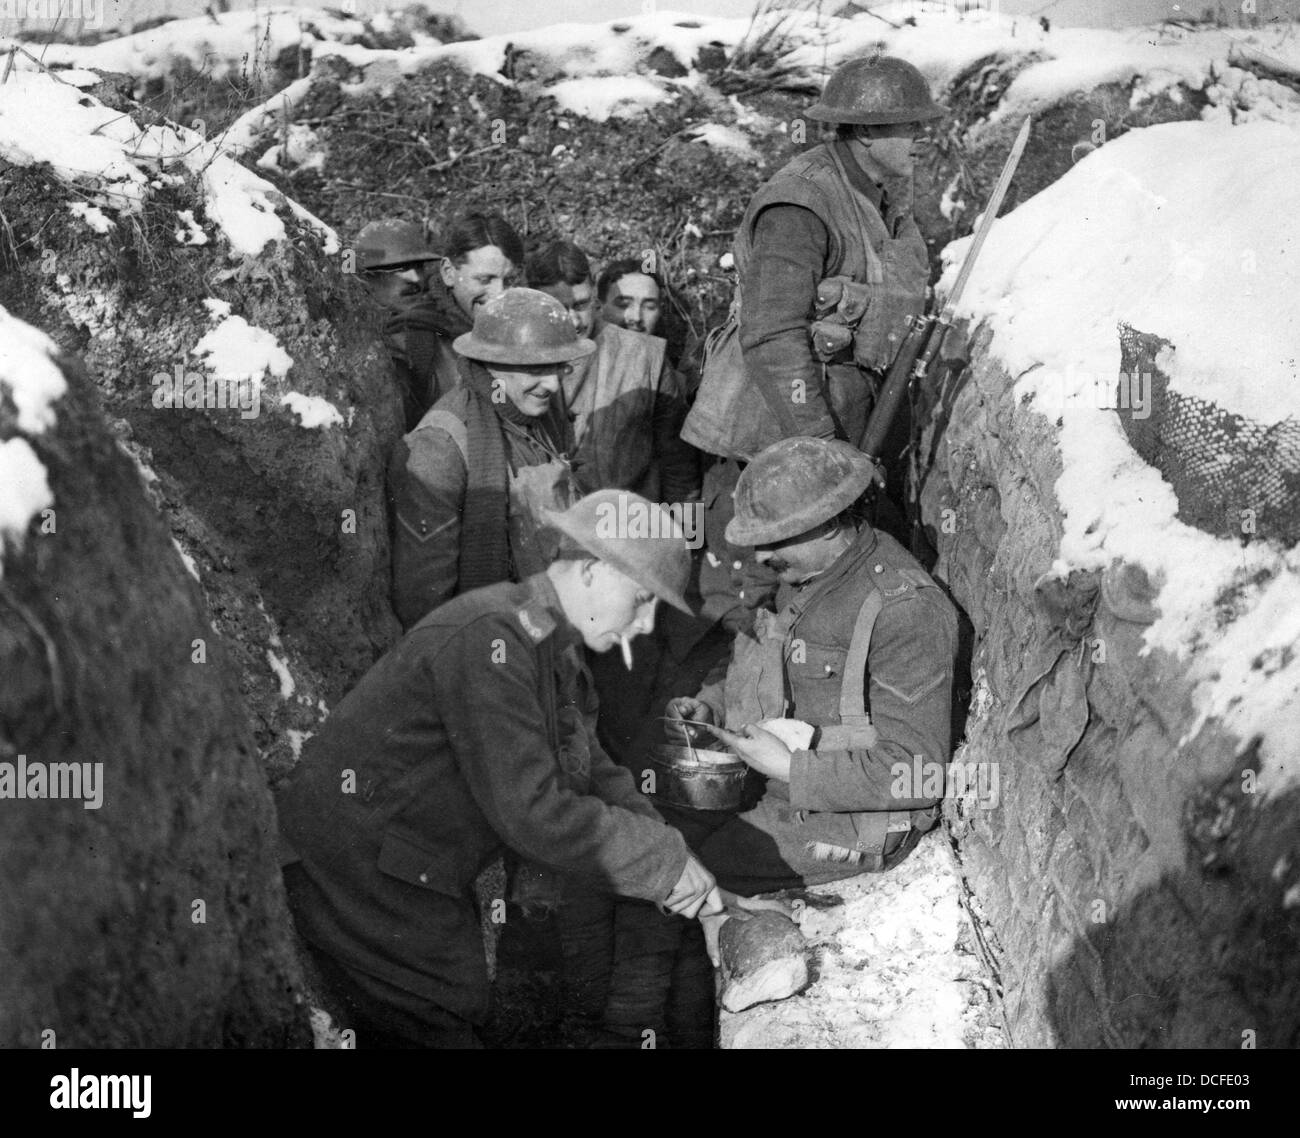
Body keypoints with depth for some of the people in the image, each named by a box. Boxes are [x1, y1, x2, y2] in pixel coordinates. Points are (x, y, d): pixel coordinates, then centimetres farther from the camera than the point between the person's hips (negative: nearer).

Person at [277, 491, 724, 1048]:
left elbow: (590, 771, 9)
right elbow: (529, 809, -29)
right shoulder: (487, 638, -26)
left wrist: (671, 867, -5)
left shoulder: (546, 643, 7)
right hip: (354, 872, -10)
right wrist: (665, 860, -20)